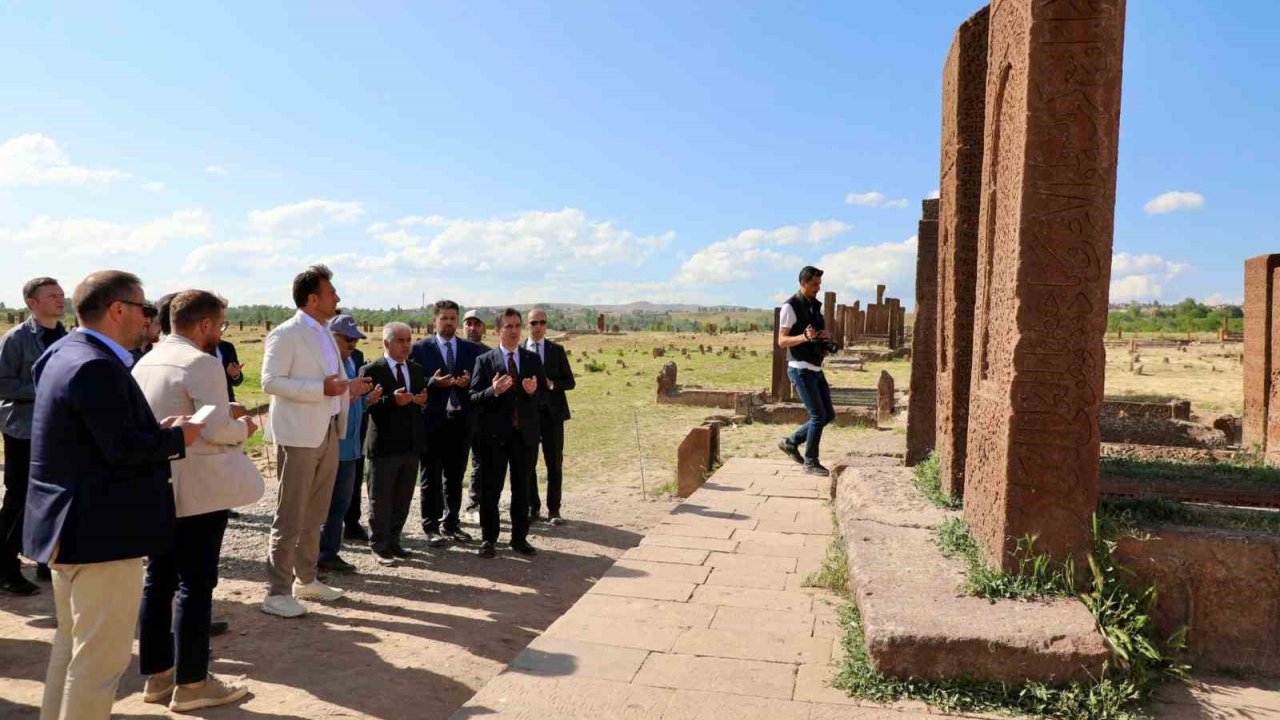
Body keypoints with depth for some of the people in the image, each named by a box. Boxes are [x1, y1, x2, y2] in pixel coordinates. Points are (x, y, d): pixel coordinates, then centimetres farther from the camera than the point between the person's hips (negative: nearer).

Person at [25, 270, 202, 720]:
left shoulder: (65, 354, 11)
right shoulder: (96, 366, -21)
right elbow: (122, 448, -26)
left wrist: (155, 430, 6)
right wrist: (177, 437, -10)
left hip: (71, 527, 11)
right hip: (102, 530, -11)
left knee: (73, 643, 23)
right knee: (102, 654, 0)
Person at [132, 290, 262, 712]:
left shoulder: (145, 363, 11)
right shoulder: (201, 362, -17)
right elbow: (217, 429, -21)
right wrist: (243, 427, -3)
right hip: (197, 490, -9)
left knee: (158, 581, 14)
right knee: (195, 584, -1)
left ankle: (157, 676, 24)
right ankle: (191, 684, 7)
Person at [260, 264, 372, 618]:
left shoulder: (325, 334, 15)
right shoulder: (286, 334, -11)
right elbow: (271, 381, -19)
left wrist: (348, 387, 6)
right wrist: (321, 388, -25)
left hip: (328, 432, 8)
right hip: (299, 436, -8)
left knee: (315, 513, 16)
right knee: (290, 516, -2)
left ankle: (306, 579, 28)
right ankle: (277, 592, 6)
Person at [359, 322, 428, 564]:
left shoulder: (416, 370, 11)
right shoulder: (371, 371, -8)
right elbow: (366, 405, -15)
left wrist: (423, 399, -7)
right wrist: (392, 400, -26)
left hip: (411, 445, 6)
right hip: (384, 445, -5)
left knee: (403, 498, 12)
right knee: (380, 499, 5)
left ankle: (393, 540, 25)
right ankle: (379, 545, 17)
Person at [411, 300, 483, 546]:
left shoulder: (472, 349, 8)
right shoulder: (420, 348, 0)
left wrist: (468, 382, -13)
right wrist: (433, 383, -20)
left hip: (461, 420, 3)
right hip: (432, 420, -3)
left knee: (455, 476, 12)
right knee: (431, 477, 5)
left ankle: (452, 524, 24)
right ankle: (431, 527, 14)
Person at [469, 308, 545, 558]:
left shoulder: (533, 359, 7)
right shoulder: (484, 361, -1)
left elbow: (545, 394, 5)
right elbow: (473, 398, -6)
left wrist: (534, 391, -17)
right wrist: (493, 391, -24)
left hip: (525, 434, 3)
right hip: (494, 434, -2)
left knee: (522, 488, 11)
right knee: (490, 489, 5)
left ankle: (520, 537, 22)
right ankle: (489, 538, 17)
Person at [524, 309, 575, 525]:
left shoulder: (557, 350, 7)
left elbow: (570, 381, 4)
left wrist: (552, 384, -13)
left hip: (552, 412, 0)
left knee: (554, 463, 3)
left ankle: (553, 509, 12)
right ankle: (533, 507, 18)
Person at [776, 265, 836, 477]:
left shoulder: (815, 305, 14)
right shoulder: (790, 307, -11)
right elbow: (782, 341, -14)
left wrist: (826, 337, -1)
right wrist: (804, 337, -31)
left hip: (816, 369, 8)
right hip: (801, 369, -8)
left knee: (828, 414, 9)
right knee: (818, 415, -7)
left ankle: (791, 442, 21)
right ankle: (810, 462, 6)